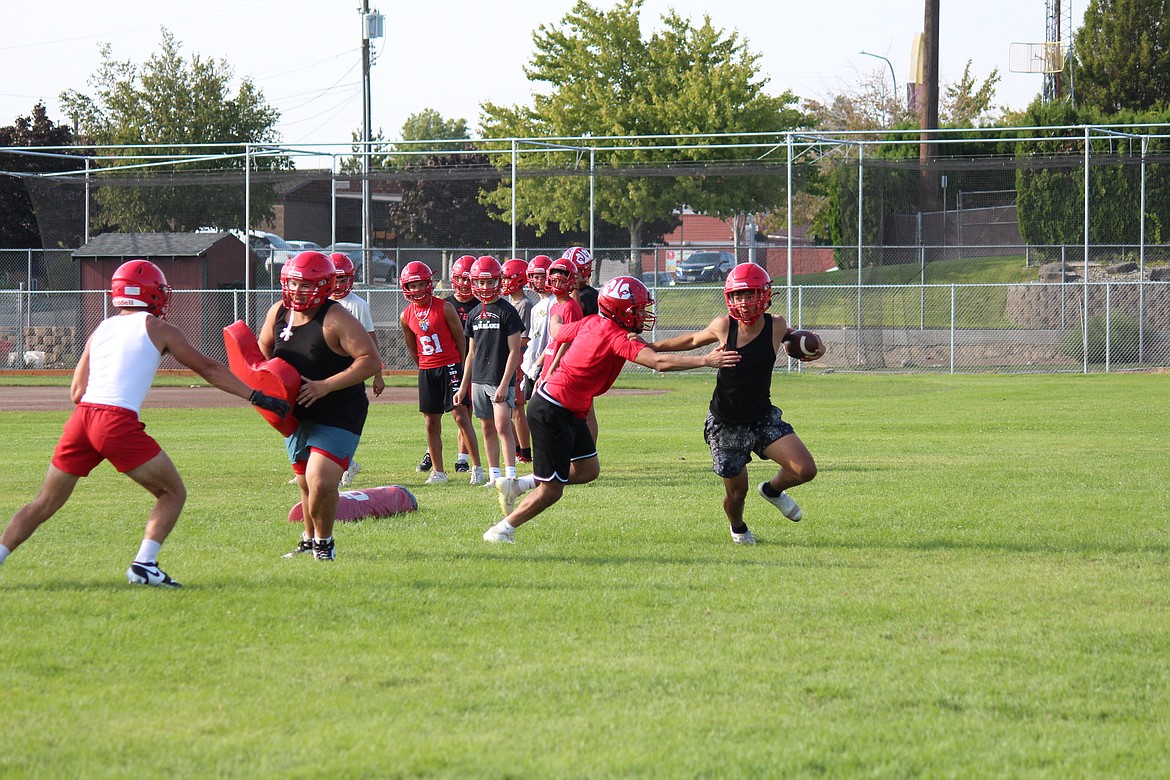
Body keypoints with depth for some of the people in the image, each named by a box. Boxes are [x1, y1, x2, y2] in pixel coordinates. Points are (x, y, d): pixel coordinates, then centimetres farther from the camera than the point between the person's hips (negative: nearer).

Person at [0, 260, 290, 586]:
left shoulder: (101, 330, 22)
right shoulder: (158, 329, 10)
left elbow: (77, 393, 18)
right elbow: (208, 369, 12)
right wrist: (257, 397, 17)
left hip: (81, 417, 5)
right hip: (119, 423, -5)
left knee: (45, 504, 15)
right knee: (173, 493, 9)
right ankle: (144, 563, -6)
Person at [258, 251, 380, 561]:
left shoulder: (336, 320, -19)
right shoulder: (279, 313, 2)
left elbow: (370, 360, -23)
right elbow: (263, 348, 21)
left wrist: (325, 386, -27)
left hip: (338, 416, -6)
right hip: (298, 415, 7)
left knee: (321, 482, -18)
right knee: (307, 484, 16)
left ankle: (324, 543, 4)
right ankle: (309, 540, 36)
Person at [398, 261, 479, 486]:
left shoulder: (445, 308, -9)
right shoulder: (406, 317, 3)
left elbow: (460, 339, -1)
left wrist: (461, 367, 3)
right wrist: (425, 369, 14)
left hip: (450, 367, -4)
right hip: (426, 372, 4)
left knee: (461, 417, -10)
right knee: (431, 423, 6)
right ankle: (438, 471, 15)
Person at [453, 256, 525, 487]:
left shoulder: (507, 312, -7)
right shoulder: (474, 314, 13)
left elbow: (514, 351, -9)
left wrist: (504, 384, -16)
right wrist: (463, 386, 16)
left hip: (500, 380, -6)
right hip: (479, 380, 7)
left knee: (503, 426, -14)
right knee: (487, 428, 8)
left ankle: (510, 474, -15)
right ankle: (494, 475, 13)